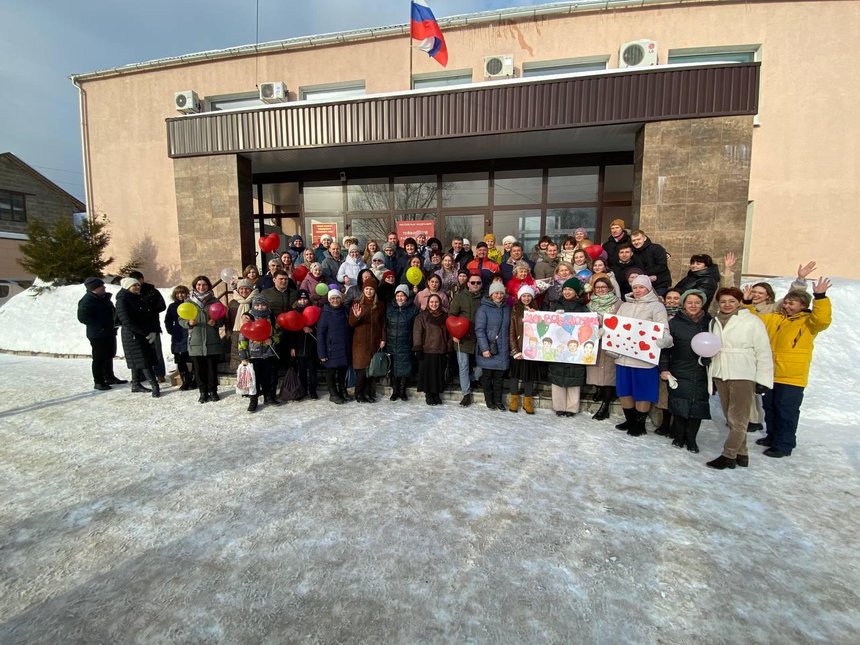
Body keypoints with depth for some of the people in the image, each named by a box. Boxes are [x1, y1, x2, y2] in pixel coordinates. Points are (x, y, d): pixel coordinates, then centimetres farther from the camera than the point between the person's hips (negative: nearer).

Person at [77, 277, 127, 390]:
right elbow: (82, 317, -21)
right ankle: (98, 382, 7)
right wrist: (100, 326, -23)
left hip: (110, 332, 9)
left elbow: (112, 312, 22)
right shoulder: (87, 301, -15)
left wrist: (113, 323, 6)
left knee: (109, 356, 18)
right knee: (99, 358, -2)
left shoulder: (104, 298, 10)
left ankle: (109, 377, 31)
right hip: (97, 334, -9)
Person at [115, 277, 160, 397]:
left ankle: (136, 385, 20)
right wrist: (146, 333, -18)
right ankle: (154, 386, -14)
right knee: (143, 361, -10)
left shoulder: (139, 299, 15)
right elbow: (127, 321, -17)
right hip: (132, 335, -8)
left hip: (144, 335, 8)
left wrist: (152, 331, 1)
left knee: (137, 360, 12)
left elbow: (147, 317, 16)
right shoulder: (122, 301, -10)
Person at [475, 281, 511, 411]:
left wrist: (510, 346, 7)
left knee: (499, 376, 12)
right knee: (487, 375, 8)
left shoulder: (506, 308, 9)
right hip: (488, 349, -4)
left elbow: (508, 328, 13)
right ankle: (489, 400, 23)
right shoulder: (483, 309, -7)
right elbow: (479, 330, -12)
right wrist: (484, 348, -17)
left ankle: (498, 400, 23)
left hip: (502, 350, 4)